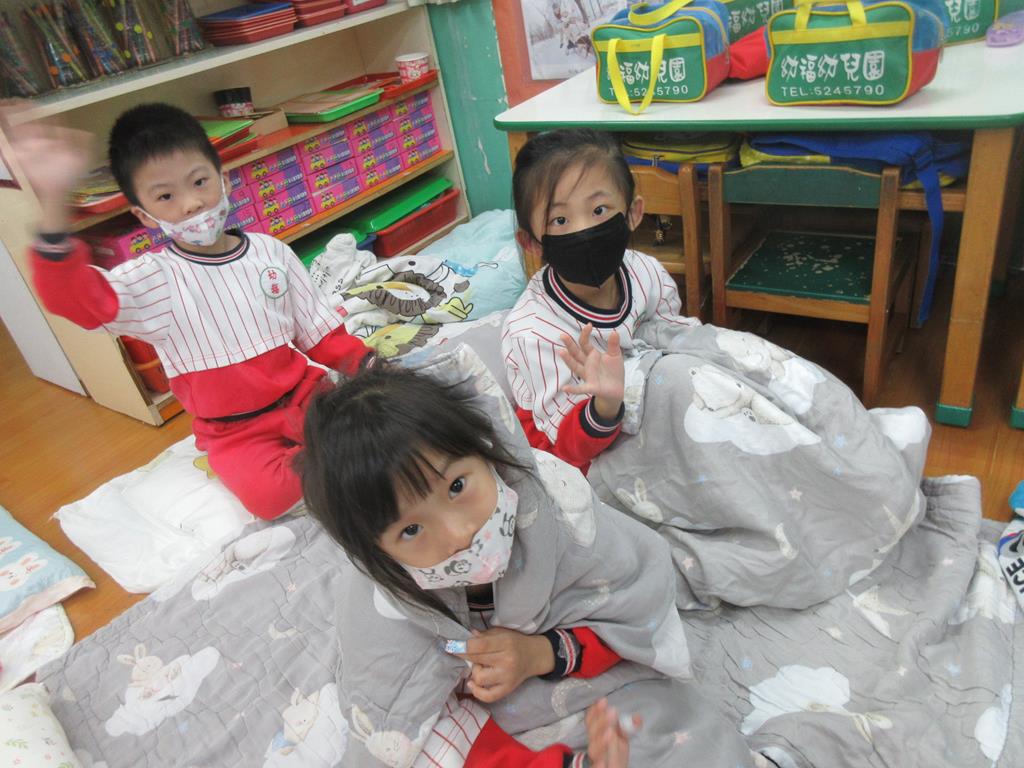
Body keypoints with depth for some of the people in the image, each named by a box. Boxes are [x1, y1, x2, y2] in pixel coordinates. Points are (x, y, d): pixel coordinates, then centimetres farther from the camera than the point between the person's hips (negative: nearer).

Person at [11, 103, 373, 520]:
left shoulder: (271, 251, 1)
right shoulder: (154, 279, -10)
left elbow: (318, 330, 7)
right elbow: (72, 296, -30)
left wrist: (362, 362, -11)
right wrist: (53, 201, -44)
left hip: (301, 393, 3)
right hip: (234, 431, -2)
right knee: (267, 495, -28)